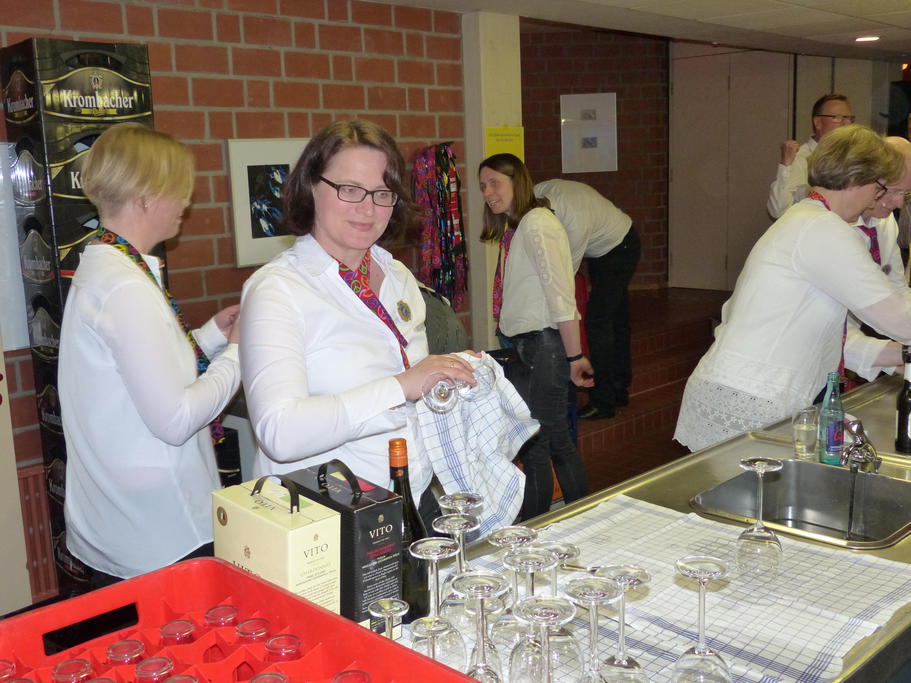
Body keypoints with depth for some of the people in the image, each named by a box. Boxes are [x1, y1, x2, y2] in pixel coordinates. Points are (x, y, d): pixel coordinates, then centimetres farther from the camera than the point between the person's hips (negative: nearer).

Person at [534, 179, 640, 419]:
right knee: (616, 320, 15)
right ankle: (619, 390, 25)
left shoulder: (576, 222, -41)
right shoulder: (538, 192, -20)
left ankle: (603, 401, -9)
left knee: (597, 321, -14)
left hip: (619, 251, -8)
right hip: (601, 249, 8)